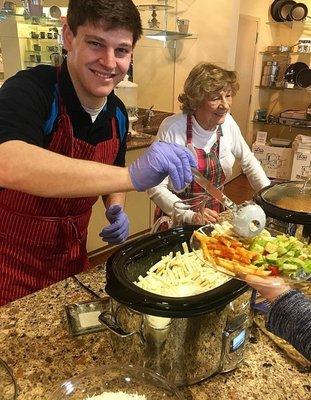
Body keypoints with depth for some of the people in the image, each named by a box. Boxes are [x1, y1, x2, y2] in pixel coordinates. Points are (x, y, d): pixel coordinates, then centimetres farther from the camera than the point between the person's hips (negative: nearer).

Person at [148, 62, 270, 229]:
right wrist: (190, 215, -27)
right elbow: (156, 187, -17)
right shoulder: (172, 128, -20)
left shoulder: (227, 123, -4)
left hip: (215, 218, 5)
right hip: (177, 221, -5)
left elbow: (248, 162, 11)